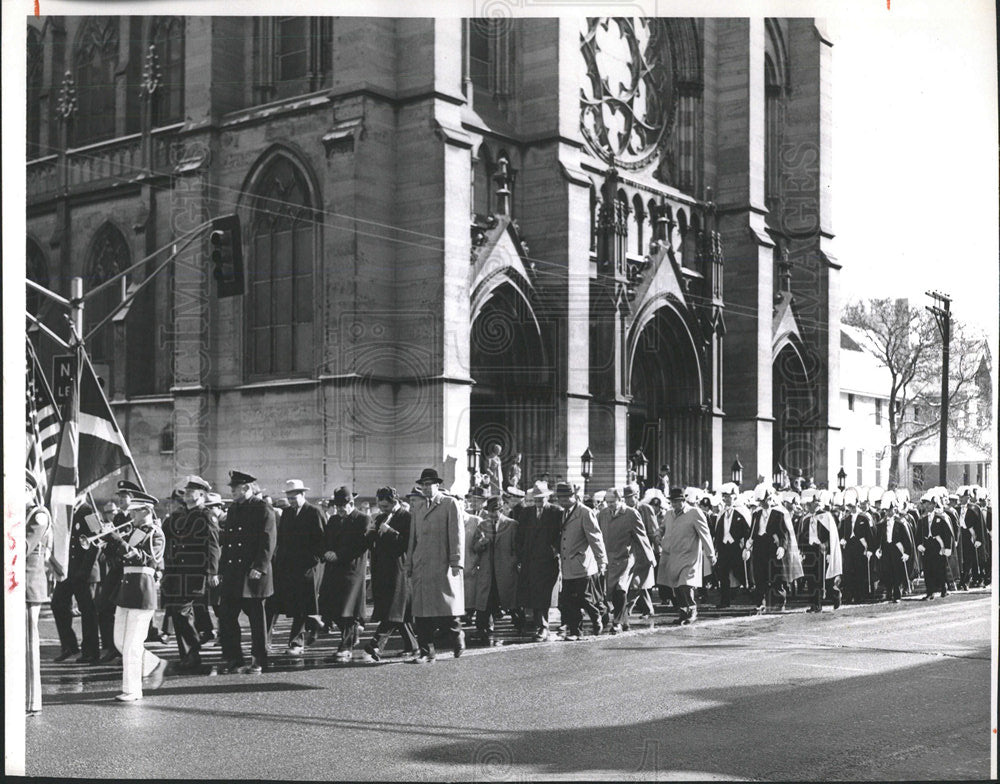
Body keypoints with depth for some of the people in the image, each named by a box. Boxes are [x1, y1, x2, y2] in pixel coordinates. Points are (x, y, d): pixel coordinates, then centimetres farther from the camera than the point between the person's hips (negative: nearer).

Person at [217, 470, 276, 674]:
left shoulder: (263, 510, -5)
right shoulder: (233, 510, 16)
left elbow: (268, 542, -11)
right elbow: (226, 542, 19)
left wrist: (259, 568, -19)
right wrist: (221, 571, 15)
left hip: (252, 575, -7)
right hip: (232, 575, 7)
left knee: (256, 619, 1)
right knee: (226, 616, 4)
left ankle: (258, 661, 10)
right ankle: (233, 659, 12)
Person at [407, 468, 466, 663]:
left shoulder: (451, 504, 1)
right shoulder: (416, 506, 17)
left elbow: (457, 535, -5)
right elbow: (413, 536, 17)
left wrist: (456, 563, -11)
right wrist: (409, 564, 12)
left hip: (443, 565, -4)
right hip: (421, 566, 4)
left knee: (448, 608, 0)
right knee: (421, 611, 2)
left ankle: (458, 640, 24)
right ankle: (426, 652, 6)